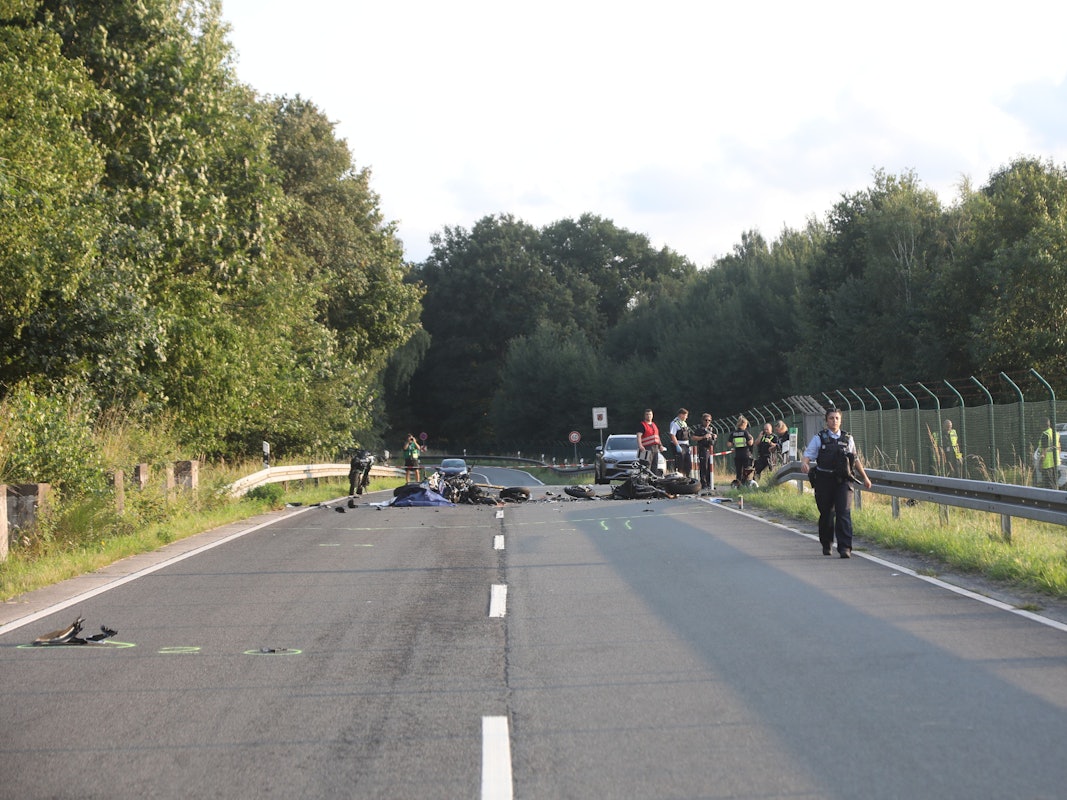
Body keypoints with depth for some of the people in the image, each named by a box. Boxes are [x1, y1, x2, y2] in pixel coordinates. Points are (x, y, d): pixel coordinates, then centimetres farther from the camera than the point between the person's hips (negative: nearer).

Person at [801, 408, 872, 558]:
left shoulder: (848, 439, 12)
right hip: (824, 480, -1)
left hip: (843, 481, 1)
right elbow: (808, 454, -5)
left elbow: (855, 460, 22)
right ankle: (826, 545, 29)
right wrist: (804, 463, -28)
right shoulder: (819, 438, 4)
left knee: (844, 513, -11)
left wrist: (865, 477, 25)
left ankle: (845, 548, -14)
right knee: (826, 514, 8)